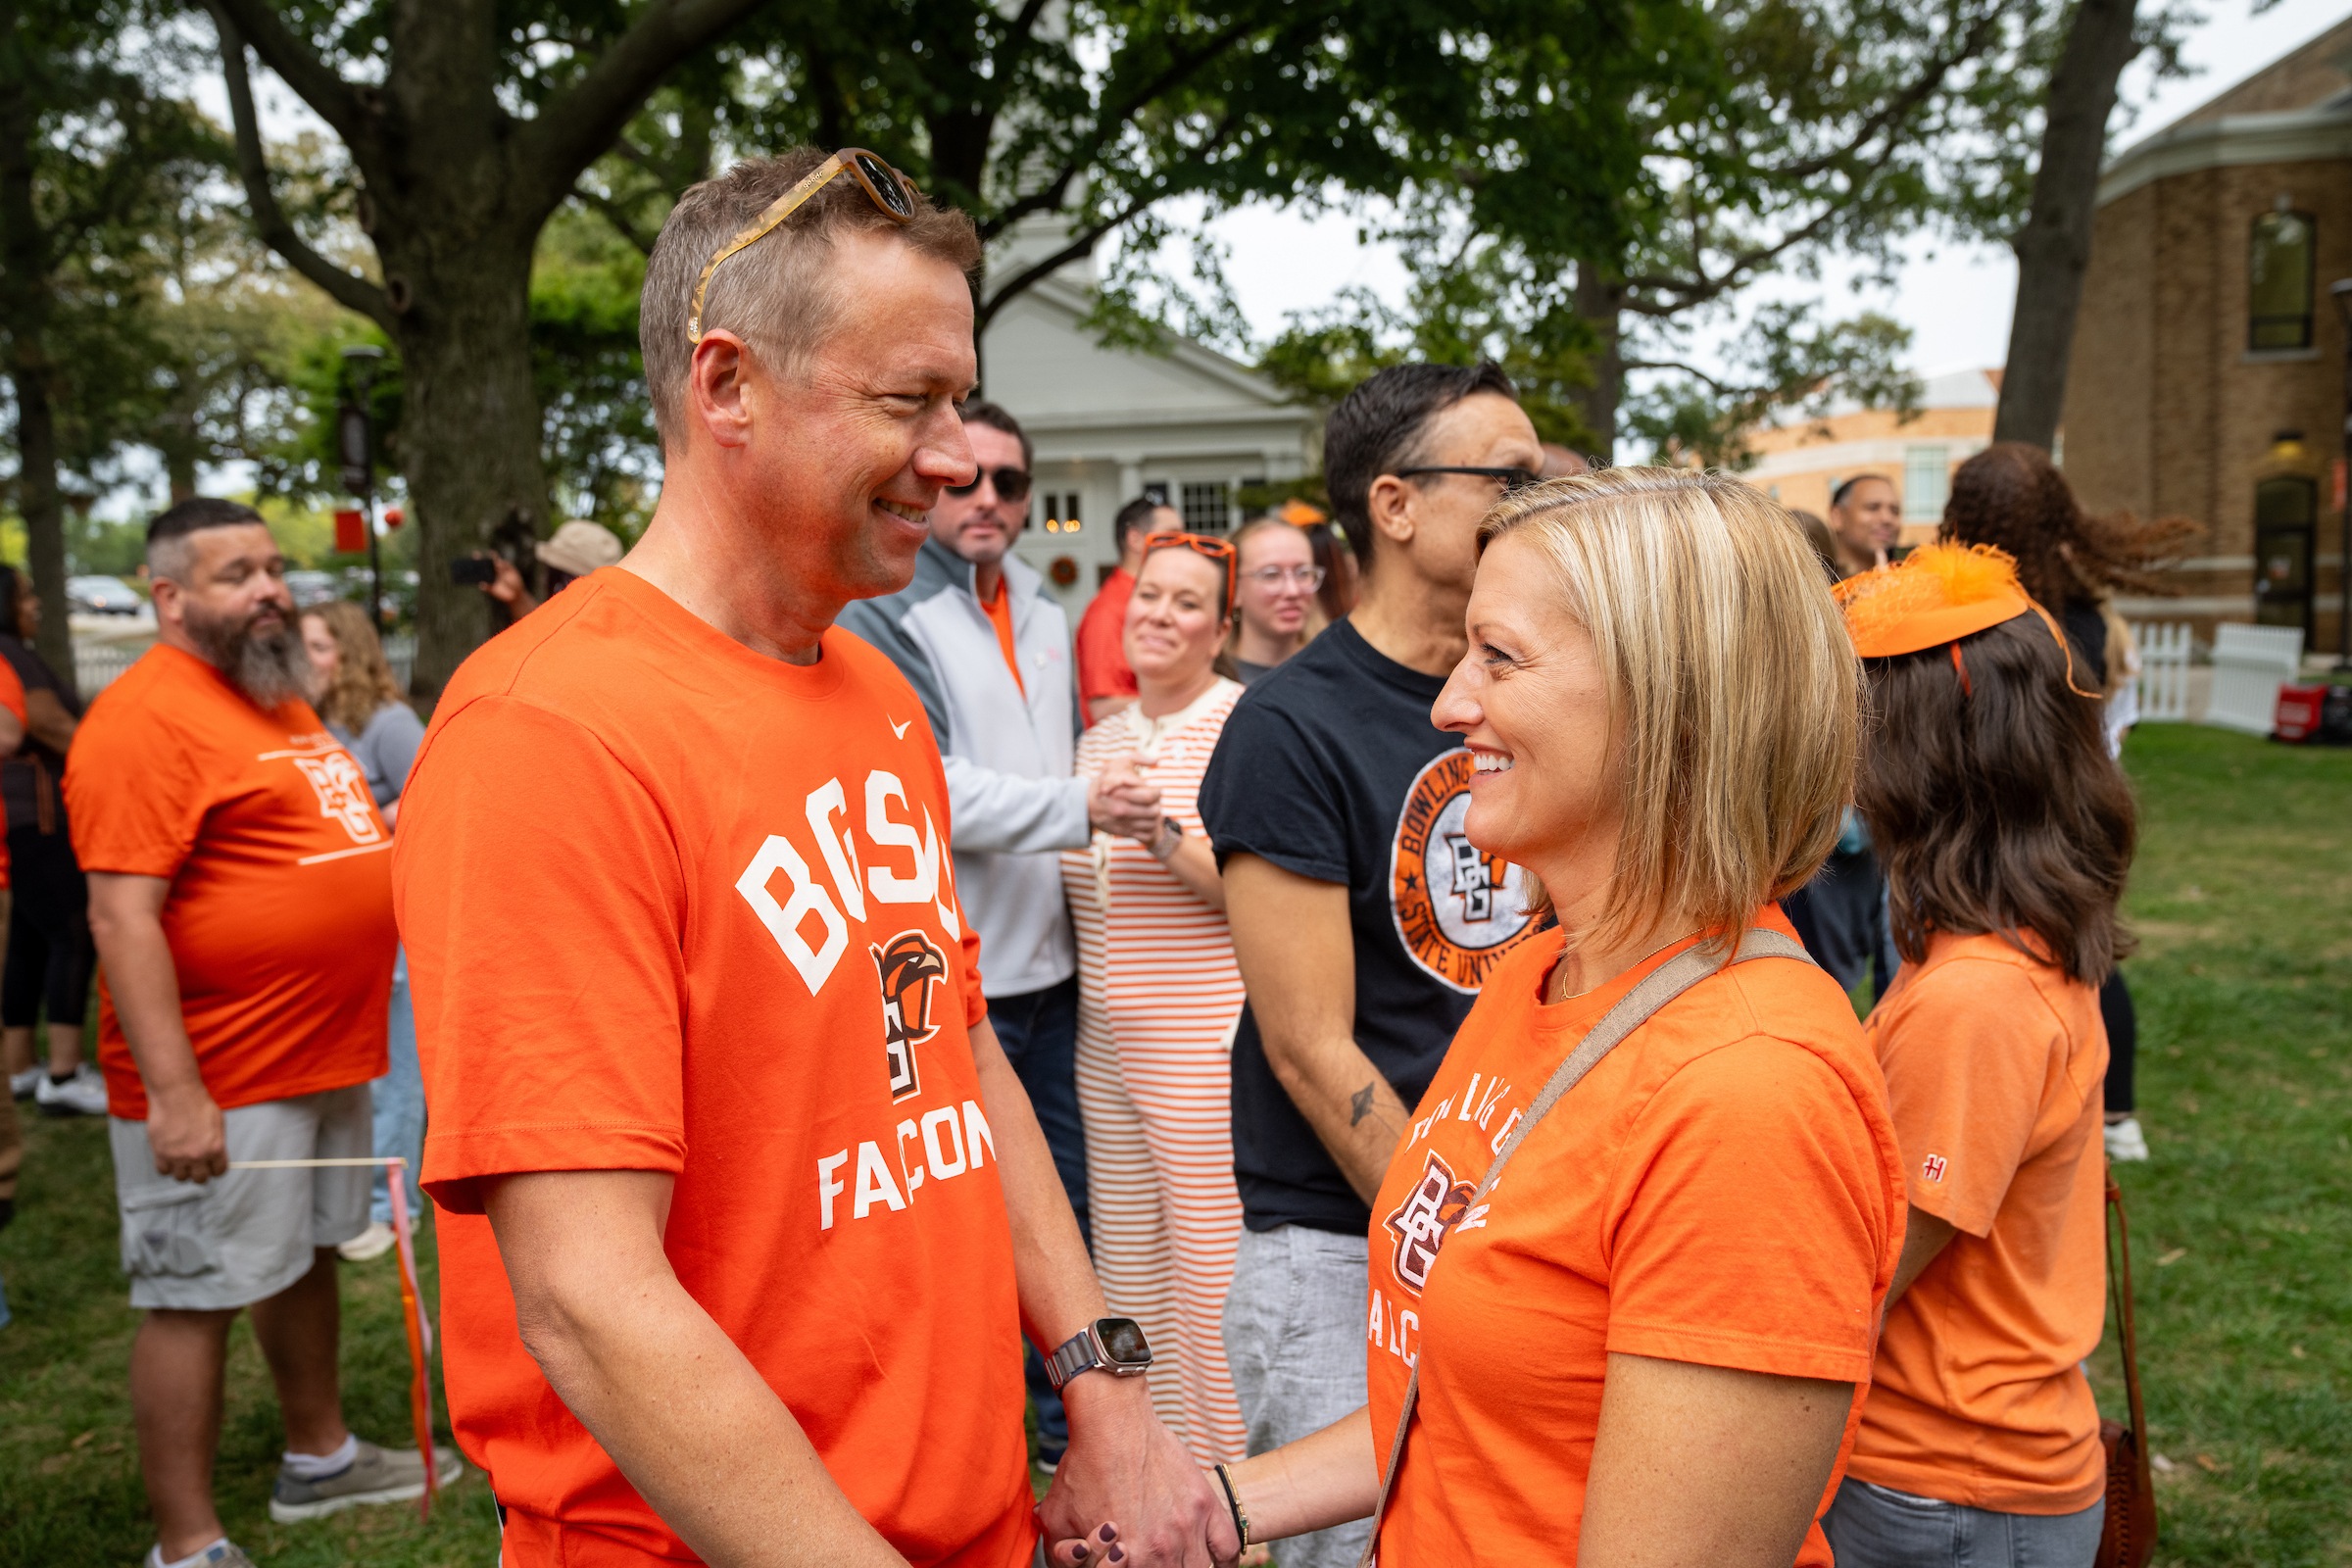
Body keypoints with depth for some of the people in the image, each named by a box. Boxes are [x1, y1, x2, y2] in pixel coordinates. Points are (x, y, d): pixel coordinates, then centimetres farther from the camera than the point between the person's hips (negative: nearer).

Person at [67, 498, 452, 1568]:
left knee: (306, 1256, 21)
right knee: (195, 1298, 1)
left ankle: (319, 1459, 38)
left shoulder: (280, 698, 14)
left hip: (324, 1056, 10)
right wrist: (174, 1094, -25)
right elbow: (122, 916, -22)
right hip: (221, 1082, -9)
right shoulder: (146, 718, -16)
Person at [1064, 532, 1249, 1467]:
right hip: (1105, 1042, 8)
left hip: (1208, 1044, -7)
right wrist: (1079, 826, 8)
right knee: (1125, 1279, 16)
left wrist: (1164, 832, -28)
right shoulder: (1100, 740, 14)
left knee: (1209, 1283, -2)